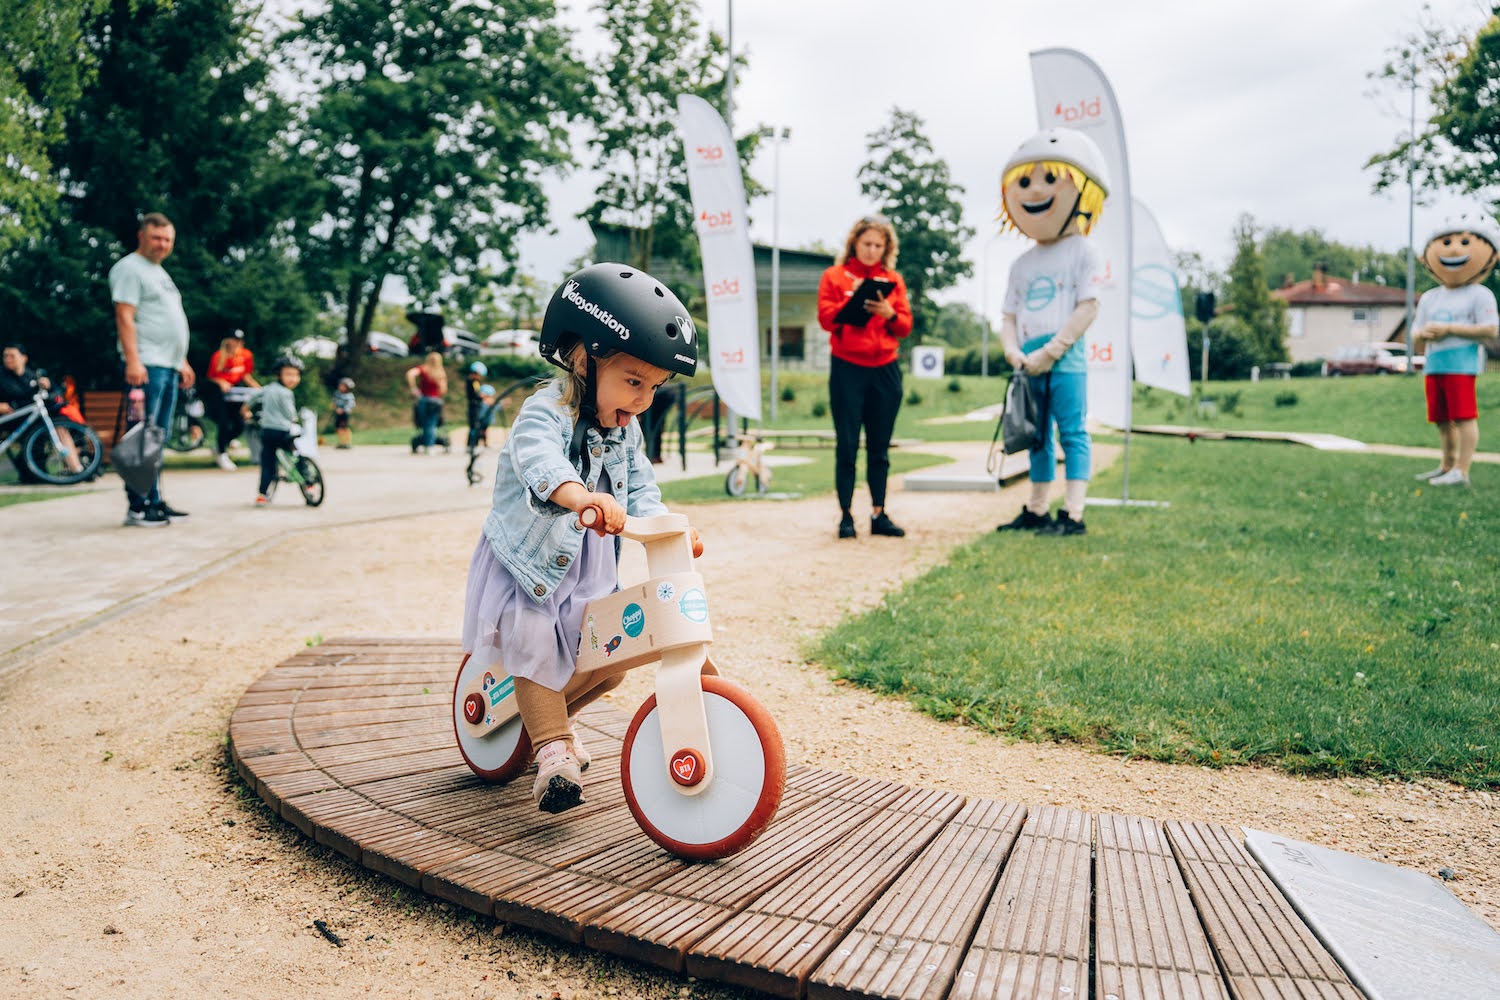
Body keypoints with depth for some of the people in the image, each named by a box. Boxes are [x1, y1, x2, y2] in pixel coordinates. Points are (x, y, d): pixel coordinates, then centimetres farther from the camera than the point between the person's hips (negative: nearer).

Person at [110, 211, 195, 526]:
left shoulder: (160, 272, 24)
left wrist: (183, 362, 24)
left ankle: (155, 501, 15)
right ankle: (137, 507, -11)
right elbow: (125, 317, -14)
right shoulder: (130, 268, -4)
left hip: (169, 366, 9)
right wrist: (133, 361, -23)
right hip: (147, 366, -9)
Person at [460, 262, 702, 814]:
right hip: (526, 565, -6)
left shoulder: (624, 431, 0)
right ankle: (553, 750, -4)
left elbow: (641, 486, 3)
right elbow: (538, 457, -47)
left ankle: (547, 716, 27)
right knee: (536, 647, -17)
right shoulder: (546, 412, -26)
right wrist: (580, 495, -69)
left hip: (588, 571, 6)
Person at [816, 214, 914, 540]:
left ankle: (879, 514, 11)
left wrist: (889, 313, -12)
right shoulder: (834, 276, 5)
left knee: (880, 447, 6)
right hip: (847, 369, -3)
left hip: (885, 369, 3)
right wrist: (853, 300, -17)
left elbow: (906, 326, 8)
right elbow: (825, 318, -5)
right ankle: (846, 516, 3)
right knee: (847, 446, -3)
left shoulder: (893, 280, 12)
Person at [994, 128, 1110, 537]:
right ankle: (1036, 510, 19)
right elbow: (1008, 315, 15)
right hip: (1029, 362, 6)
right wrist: (1014, 352, -6)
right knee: (1037, 437, 12)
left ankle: (1073, 515, -7)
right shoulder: (1022, 263, 17)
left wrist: (1050, 352, -16)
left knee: (1072, 432, -7)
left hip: (1065, 359, -6)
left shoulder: (1082, 251, -1)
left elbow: (1088, 307, -9)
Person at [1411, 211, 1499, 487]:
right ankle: (1447, 466, 24)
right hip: (1433, 365, 7)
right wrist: (1423, 333, -8)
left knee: (1463, 417, -8)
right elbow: (1415, 333, 17)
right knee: (1442, 421, 13)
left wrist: (1448, 329, -16)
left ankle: (1461, 471, -9)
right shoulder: (1429, 298, 16)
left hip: (1461, 363, -7)